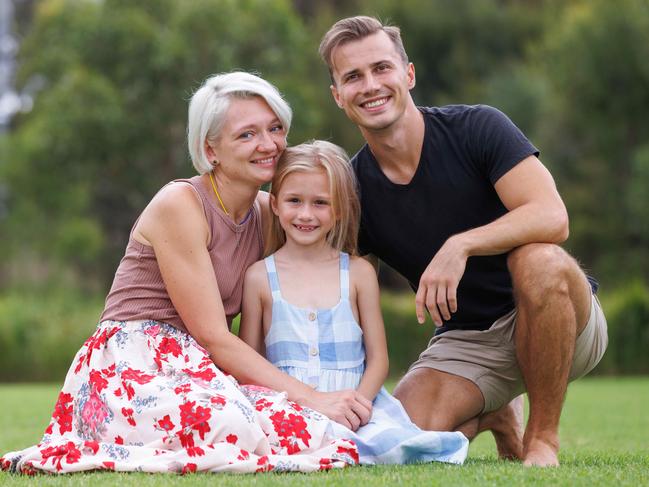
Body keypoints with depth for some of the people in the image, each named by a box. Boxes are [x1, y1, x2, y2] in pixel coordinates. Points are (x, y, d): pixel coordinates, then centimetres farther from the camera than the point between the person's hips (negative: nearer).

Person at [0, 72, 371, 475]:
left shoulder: (268, 212, 13)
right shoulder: (180, 204, -9)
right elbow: (212, 336, -14)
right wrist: (313, 398, -18)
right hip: (132, 369, -8)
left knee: (313, 431, -23)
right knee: (234, 424, -40)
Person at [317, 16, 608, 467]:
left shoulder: (477, 128, -13)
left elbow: (552, 218, -26)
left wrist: (460, 245, -39)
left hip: (564, 322, -3)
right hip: (465, 341, 3)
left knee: (538, 260, -38)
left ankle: (543, 438, -18)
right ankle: (493, 415, 12)